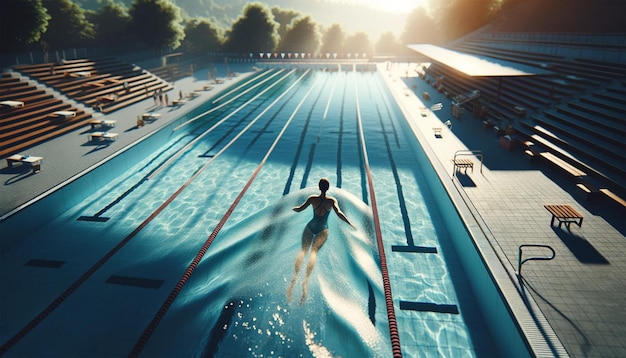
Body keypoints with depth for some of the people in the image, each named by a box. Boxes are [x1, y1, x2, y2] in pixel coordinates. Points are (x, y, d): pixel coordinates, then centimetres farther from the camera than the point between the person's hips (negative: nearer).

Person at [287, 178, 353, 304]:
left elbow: (299, 209, 2)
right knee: (314, 252, -11)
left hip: (310, 227, 1)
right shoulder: (332, 200, -4)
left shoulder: (312, 198, -2)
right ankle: (305, 281, -30)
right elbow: (339, 213, -15)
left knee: (303, 250, -2)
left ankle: (295, 276, -24)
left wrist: (293, 208, 24)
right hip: (323, 230, -1)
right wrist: (350, 224, -10)